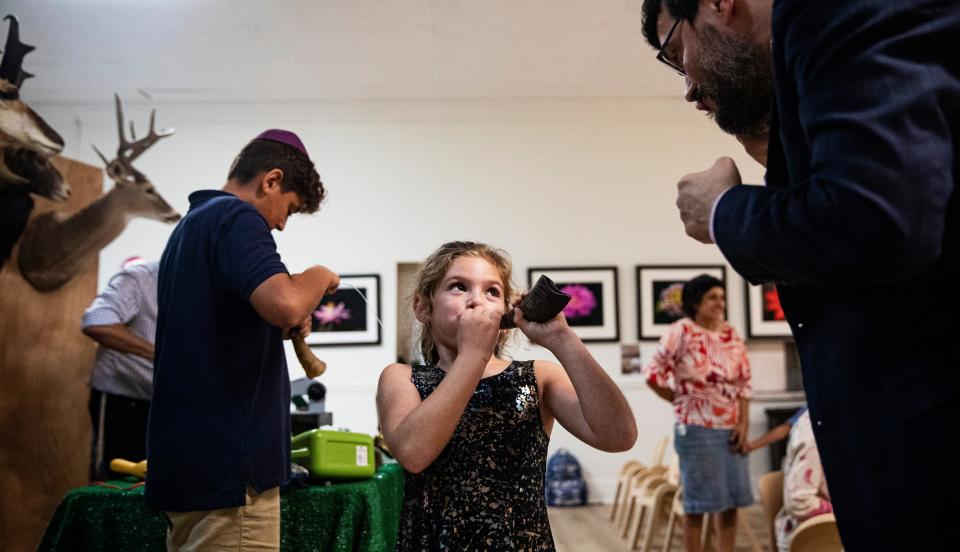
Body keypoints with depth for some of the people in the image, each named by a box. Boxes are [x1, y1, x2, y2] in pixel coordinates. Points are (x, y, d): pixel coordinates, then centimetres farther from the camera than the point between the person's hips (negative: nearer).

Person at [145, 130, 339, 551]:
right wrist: (319, 276, -8)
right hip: (227, 459, -10)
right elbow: (285, 303, -29)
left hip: (187, 454, 10)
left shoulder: (190, 224, 19)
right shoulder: (236, 217, -12)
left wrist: (283, 329, 15)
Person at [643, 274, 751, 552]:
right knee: (697, 501, 2)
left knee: (731, 499, 10)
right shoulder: (681, 331, -10)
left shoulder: (731, 334, 8)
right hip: (696, 430, -6)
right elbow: (653, 373, -11)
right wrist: (680, 400, -5)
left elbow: (745, 381, 9)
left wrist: (744, 423, 1)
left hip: (730, 429, 6)